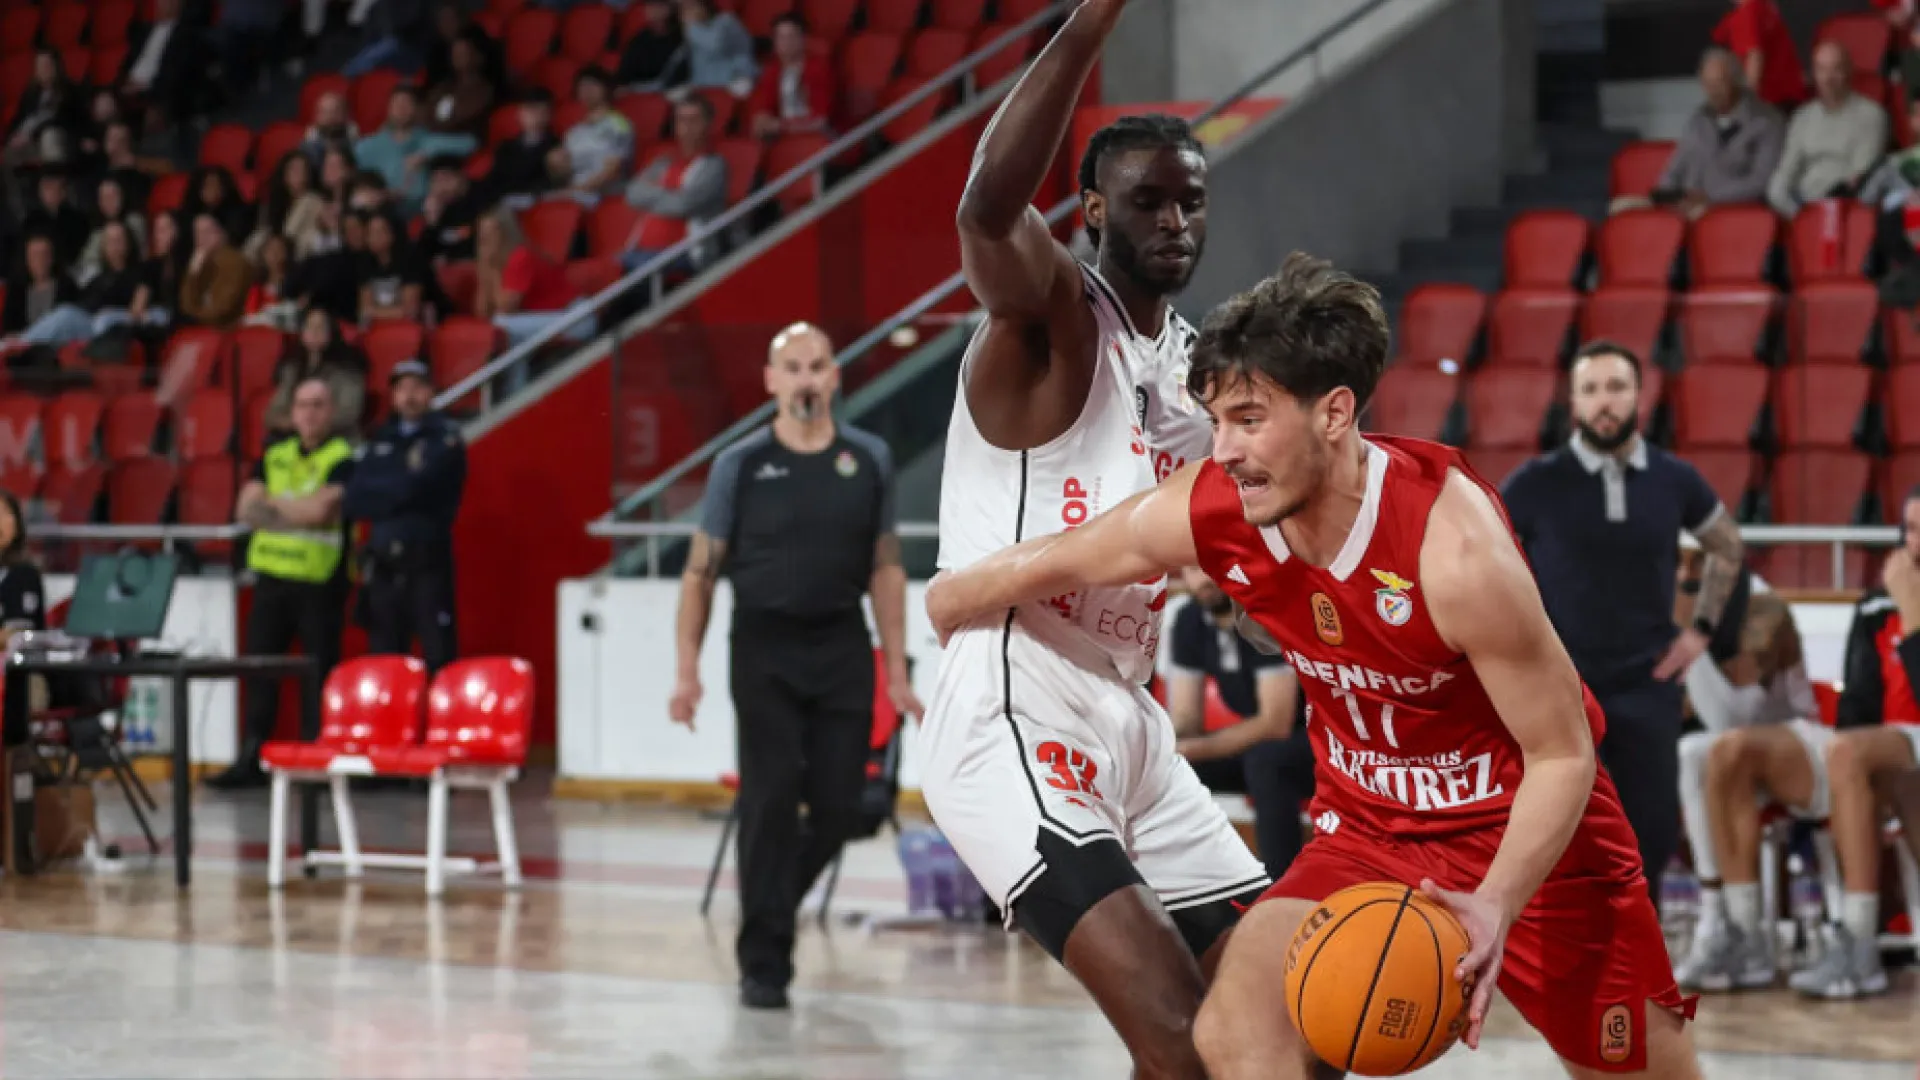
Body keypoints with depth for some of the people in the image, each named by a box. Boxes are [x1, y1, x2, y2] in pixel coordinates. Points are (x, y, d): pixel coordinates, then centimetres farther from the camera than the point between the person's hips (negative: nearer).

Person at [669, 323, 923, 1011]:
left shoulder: (869, 461, 6)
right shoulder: (741, 465, -1)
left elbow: (885, 570, 10)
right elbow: (701, 572, 3)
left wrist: (897, 672, 6)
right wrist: (687, 669, -5)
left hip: (842, 648, 2)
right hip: (765, 649, -2)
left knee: (838, 809, 0)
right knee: (770, 801, -6)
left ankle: (773, 899, 29)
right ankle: (764, 963, 1)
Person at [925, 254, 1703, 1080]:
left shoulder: (1455, 549, -30)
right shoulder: (1210, 514, -17)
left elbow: (1562, 755, -22)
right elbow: (1052, 564, 3)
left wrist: (1496, 906, -36)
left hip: (1525, 826, -4)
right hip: (1367, 830, 4)